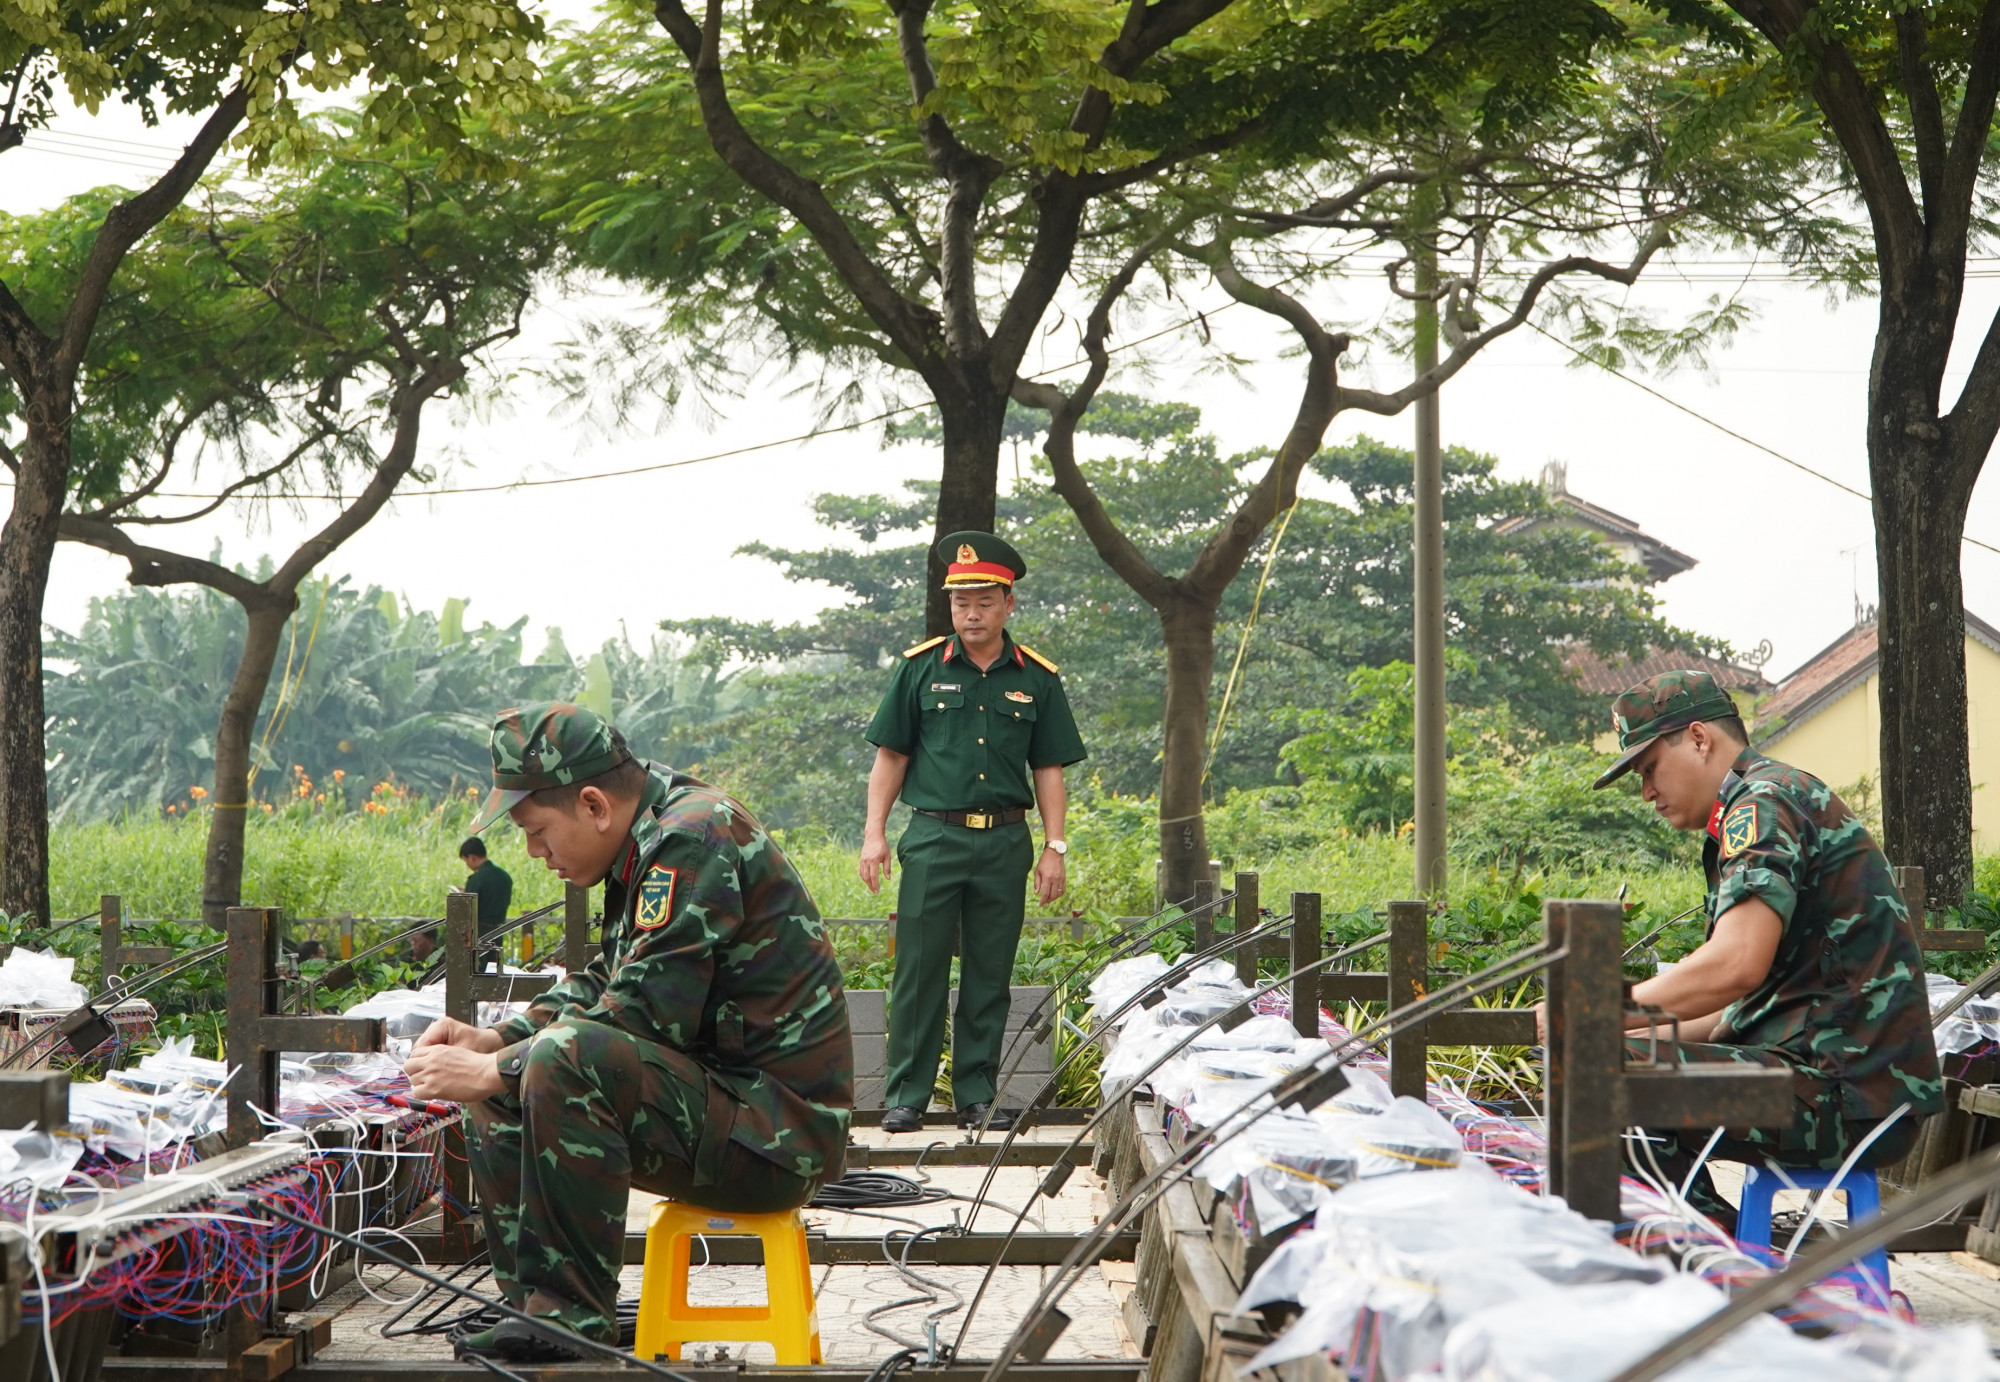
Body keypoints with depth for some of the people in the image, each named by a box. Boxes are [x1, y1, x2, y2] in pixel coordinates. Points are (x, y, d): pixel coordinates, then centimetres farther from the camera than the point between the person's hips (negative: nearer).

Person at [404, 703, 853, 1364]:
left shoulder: (696, 837, -17)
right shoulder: (653, 841, 13)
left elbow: (643, 1016, -22)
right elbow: (602, 984, 21)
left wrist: (493, 1070, -16)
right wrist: (492, 1041, 6)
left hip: (778, 1133, -10)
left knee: (565, 1061, -29)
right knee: (498, 1091, 9)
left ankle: (572, 1316, -22)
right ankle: (534, 1306, 3)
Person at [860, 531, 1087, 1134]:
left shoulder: (1037, 679, 8)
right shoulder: (921, 668, 4)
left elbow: (1049, 768, 10)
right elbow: (890, 755, 7)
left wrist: (1054, 847, 3)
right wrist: (874, 833, 0)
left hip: (1005, 842, 2)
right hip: (933, 836, -1)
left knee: (989, 976, 6)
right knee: (919, 971, -2)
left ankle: (977, 1097, 13)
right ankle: (906, 1096, 4)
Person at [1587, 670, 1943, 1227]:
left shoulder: (1766, 801, -9)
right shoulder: (1779, 799, 24)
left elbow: (1735, 966, -23)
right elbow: (1754, 997, 24)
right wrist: (1637, 1033, 14)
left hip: (1850, 1096, -11)